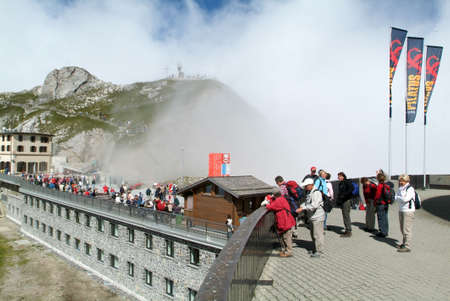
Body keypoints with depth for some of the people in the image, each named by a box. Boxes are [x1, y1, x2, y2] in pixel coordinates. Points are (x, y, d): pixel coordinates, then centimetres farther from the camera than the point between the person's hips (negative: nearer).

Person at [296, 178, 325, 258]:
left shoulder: (316, 193, -19)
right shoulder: (309, 192, 12)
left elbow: (314, 205, -29)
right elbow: (307, 202, 22)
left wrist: (303, 208, -30)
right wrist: (301, 206, 3)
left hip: (318, 217, -10)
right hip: (312, 217, 10)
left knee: (317, 234, -6)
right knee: (313, 234, 18)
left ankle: (319, 251, 3)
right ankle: (315, 249, 30)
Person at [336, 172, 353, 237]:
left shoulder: (347, 182, -7)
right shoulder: (340, 183, 19)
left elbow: (351, 189, -22)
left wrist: (344, 195, -23)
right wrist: (338, 201, 17)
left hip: (346, 201, -9)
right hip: (342, 202, 9)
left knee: (346, 215, -9)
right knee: (345, 215, 12)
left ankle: (349, 232, -5)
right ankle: (347, 230, 19)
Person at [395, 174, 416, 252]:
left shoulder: (410, 189, -12)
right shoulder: (400, 188, 12)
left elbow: (405, 199, -22)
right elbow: (396, 198, 8)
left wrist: (398, 197, -6)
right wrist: (401, 198, -10)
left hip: (408, 211, -8)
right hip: (401, 210, 8)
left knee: (407, 229, -8)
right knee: (402, 229, 15)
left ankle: (407, 247, -4)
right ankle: (404, 243, 27)